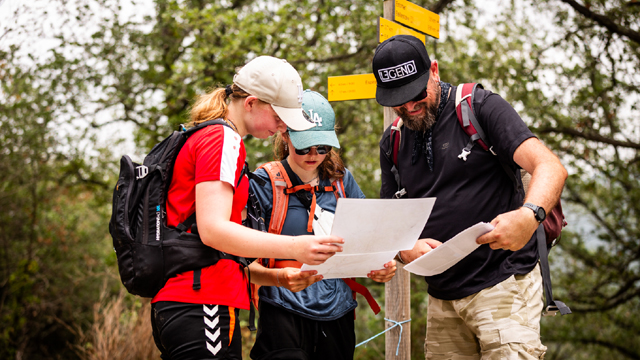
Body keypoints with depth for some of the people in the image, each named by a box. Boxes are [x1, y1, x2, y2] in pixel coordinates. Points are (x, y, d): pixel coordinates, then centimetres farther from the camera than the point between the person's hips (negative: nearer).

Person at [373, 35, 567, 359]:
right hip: (442, 296, 6)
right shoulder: (393, 143, 13)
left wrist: (529, 215, -36)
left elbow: (550, 168, -15)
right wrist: (407, 249, -8)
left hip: (503, 283, -5)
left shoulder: (481, 108, -4)